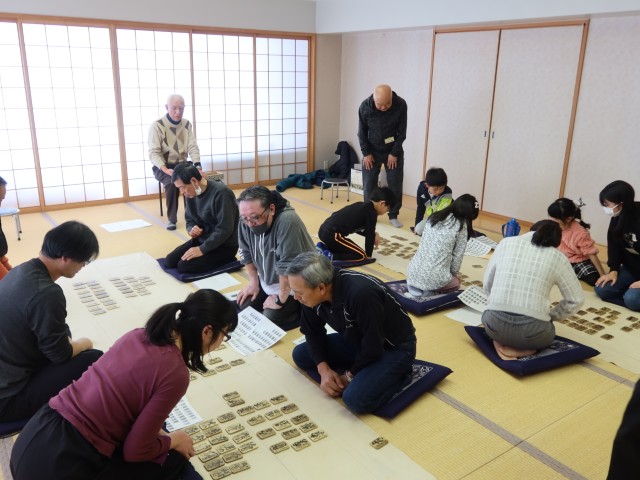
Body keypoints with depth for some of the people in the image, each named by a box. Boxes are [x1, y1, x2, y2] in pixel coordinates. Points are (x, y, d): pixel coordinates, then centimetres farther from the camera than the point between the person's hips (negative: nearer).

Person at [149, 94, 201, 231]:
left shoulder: (187, 124, 4)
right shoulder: (157, 125, -10)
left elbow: (193, 147, -1)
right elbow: (154, 152, -15)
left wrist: (197, 165, -21)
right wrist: (165, 169, -32)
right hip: (162, 167, -4)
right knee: (171, 182, -35)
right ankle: (172, 219, -20)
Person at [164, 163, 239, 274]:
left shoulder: (220, 193, -24)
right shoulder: (191, 194, 2)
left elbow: (225, 229, -26)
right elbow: (189, 220, 15)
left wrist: (202, 249, -24)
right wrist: (191, 229, -10)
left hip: (224, 246, -8)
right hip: (202, 239, 8)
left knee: (184, 266, -19)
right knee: (169, 261, -2)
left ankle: (225, 260, -1)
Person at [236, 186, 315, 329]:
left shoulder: (287, 222, -36)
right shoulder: (247, 220, -14)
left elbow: (288, 266, -32)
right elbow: (246, 252, 4)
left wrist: (280, 300, -23)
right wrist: (253, 281, 6)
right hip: (267, 281, 7)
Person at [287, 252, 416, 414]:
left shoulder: (361, 293, -38)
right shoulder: (313, 293, -15)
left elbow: (373, 347, -27)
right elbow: (313, 332, 1)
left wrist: (349, 376, -13)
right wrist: (324, 369, -12)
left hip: (395, 347, -7)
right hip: (358, 340, 7)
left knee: (356, 399, -28)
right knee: (300, 355, 0)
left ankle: (398, 375, -2)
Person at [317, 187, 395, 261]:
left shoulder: (361, 205, 20)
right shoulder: (372, 213, -6)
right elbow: (369, 235, 0)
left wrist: (374, 234, 26)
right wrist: (368, 255, 13)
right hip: (332, 234, -9)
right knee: (361, 255, -4)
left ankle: (322, 248, 13)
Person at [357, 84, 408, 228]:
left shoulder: (401, 105, -21)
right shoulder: (365, 106, -19)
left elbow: (402, 132, -12)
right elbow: (362, 132, -6)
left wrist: (394, 153, -13)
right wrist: (366, 153, -9)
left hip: (394, 151, 0)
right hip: (372, 151, 1)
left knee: (395, 184, 1)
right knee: (369, 184, 2)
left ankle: (393, 216, 13)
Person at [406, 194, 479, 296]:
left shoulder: (434, 217, 9)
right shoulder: (461, 225, -6)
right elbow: (457, 256, -1)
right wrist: (454, 274, 20)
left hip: (413, 272, 5)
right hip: (434, 278, -5)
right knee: (456, 282, 28)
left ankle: (415, 284, 9)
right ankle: (429, 289, 1)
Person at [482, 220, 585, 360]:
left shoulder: (506, 243, 8)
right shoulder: (557, 257, 5)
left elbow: (487, 285, 13)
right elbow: (576, 300, 10)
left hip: (495, 324, 2)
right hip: (531, 331, -1)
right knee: (548, 332, 35)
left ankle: (502, 341, 6)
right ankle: (519, 348, 4)